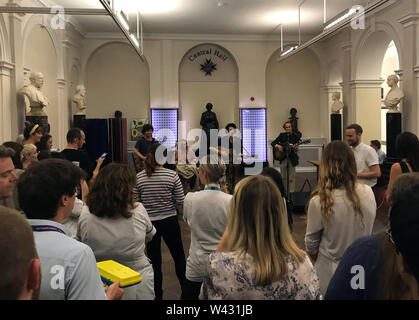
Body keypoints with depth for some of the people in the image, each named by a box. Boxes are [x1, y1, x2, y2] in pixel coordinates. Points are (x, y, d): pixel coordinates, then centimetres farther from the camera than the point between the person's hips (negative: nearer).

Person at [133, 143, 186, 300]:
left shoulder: (139, 178, -9)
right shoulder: (172, 175, -13)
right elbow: (180, 201, -10)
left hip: (149, 222, 1)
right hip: (170, 221, -1)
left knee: (154, 259, 12)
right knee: (179, 255, 17)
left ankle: (157, 294, 22)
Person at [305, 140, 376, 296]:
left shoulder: (319, 202, -25)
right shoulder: (368, 193, -15)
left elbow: (311, 245, -11)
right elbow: (368, 229, 3)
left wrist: (316, 261, 10)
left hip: (331, 272, -3)